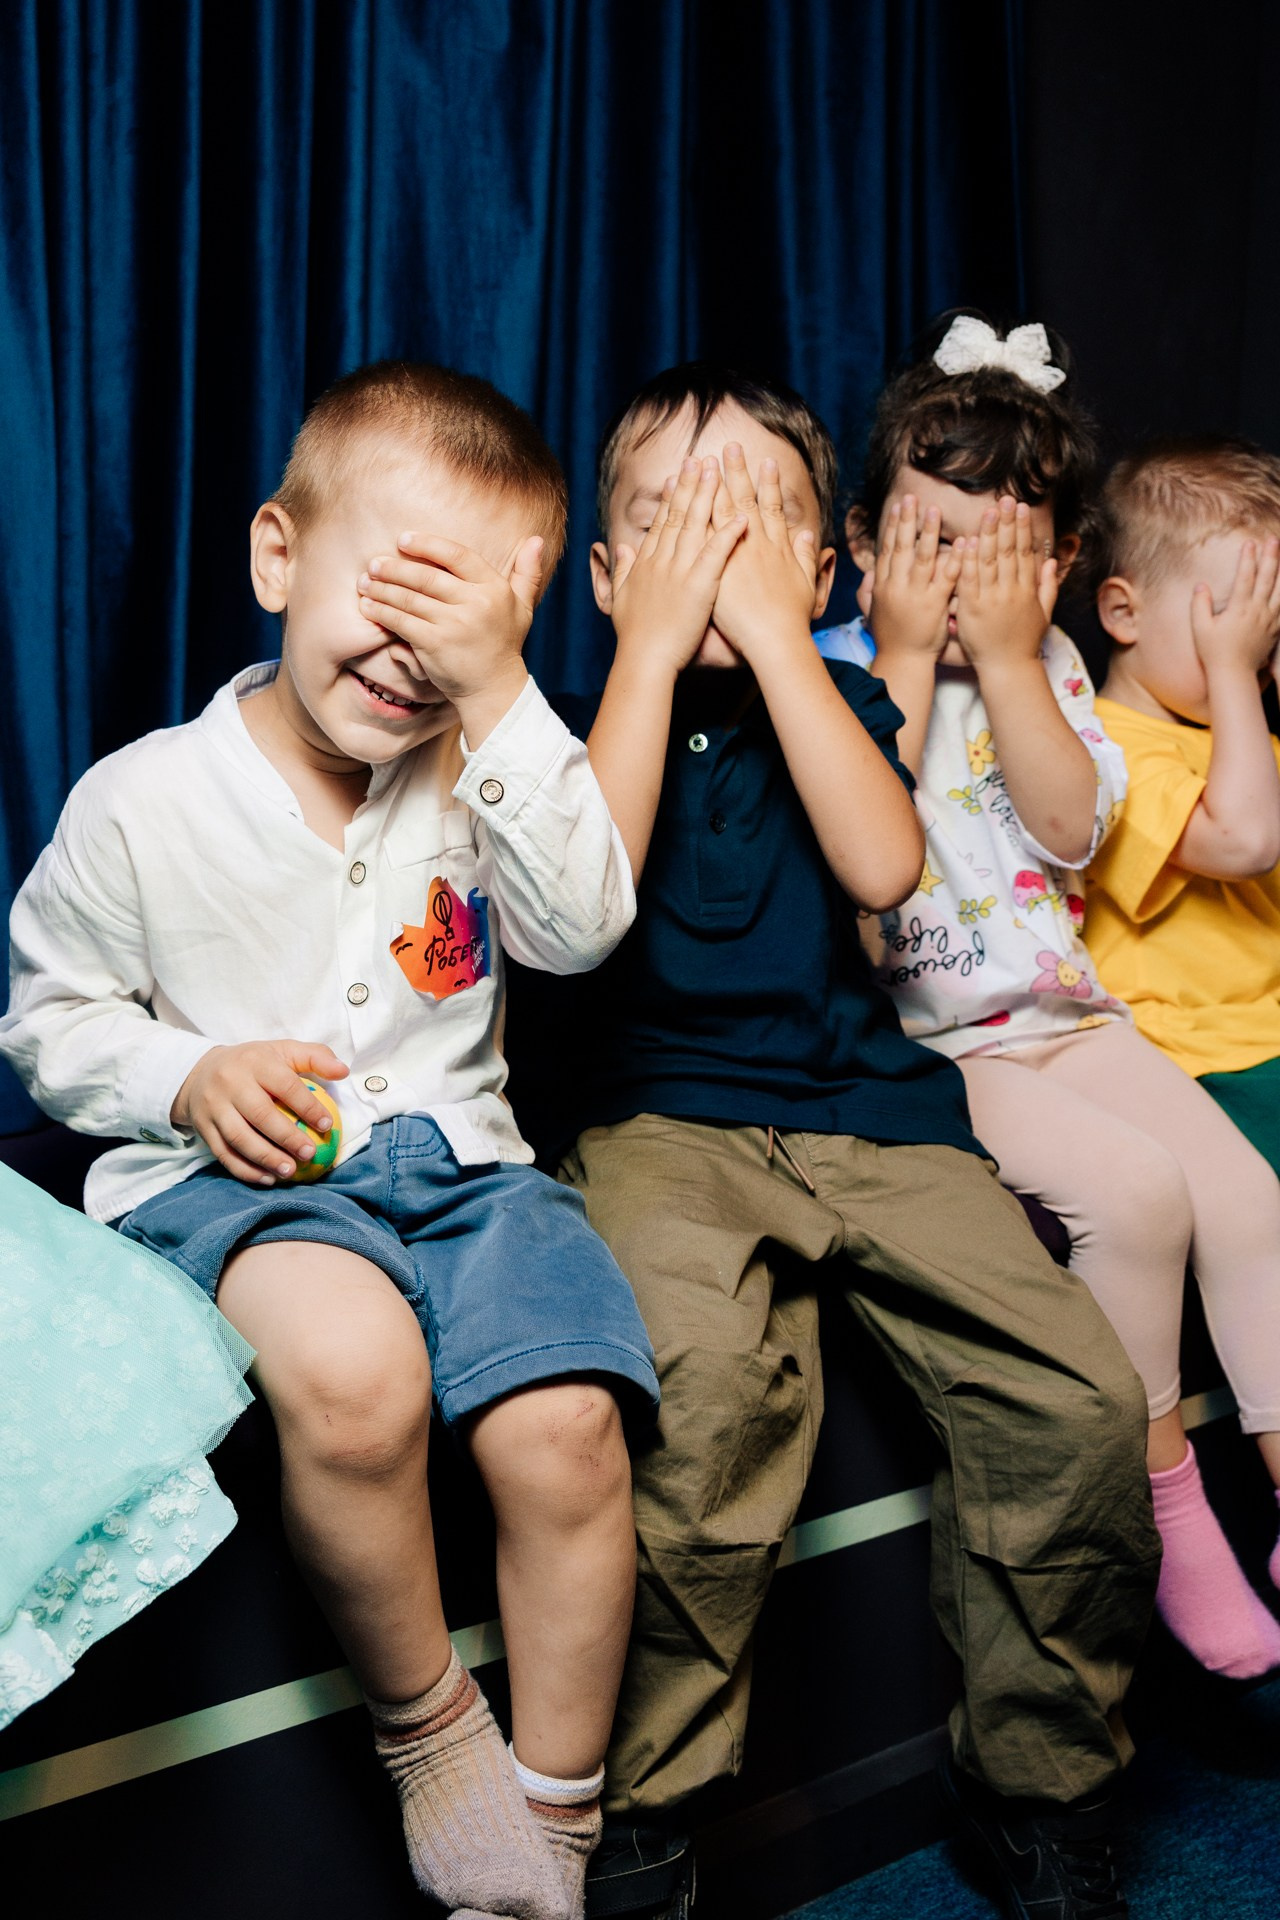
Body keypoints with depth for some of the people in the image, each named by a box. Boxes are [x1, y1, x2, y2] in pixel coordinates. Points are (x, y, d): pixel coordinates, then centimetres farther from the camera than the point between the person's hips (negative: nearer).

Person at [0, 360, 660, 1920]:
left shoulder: (478, 775, 6)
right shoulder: (141, 804, -1)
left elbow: (584, 928, -11)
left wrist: (501, 690, -18)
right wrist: (192, 1079, -12)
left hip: (451, 1153, 3)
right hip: (230, 1172, -3)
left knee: (565, 1426, -23)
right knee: (351, 1369, -36)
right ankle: (423, 1725, -6)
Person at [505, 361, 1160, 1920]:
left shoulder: (839, 702, 13)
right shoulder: (580, 721, 8)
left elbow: (884, 868, -9)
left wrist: (769, 628, -8)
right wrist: (654, 646, -10)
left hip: (866, 1104, 3)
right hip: (653, 1118, -2)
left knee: (1086, 1397, -16)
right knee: (708, 1366, -35)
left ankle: (1038, 1786, 10)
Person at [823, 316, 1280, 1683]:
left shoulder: (1048, 668, 9)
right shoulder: (837, 670, -4)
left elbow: (1074, 824, -8)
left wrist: (1006, 655, -11)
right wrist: (909, 655, -15)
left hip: (1063, 1014, 5)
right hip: (917, 1044, -5)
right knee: (1131, 1187, -24)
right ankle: (1164, 1503, -4)